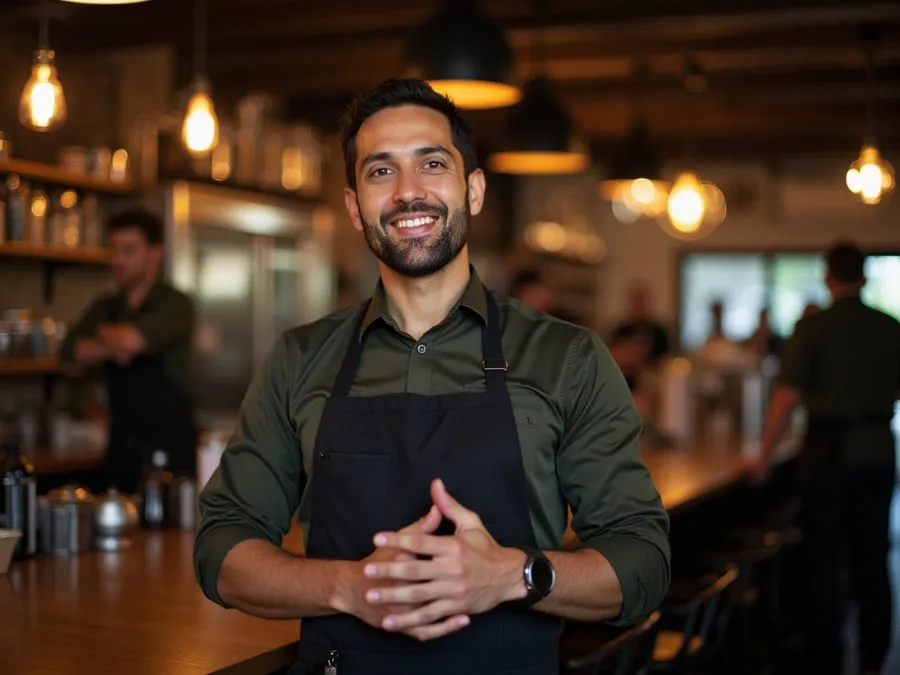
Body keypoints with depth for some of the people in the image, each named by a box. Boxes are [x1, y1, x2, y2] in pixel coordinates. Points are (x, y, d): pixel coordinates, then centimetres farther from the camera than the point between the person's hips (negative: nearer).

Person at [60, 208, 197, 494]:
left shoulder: (175, 305, -6)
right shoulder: (106, 307, 12)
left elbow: (134, 339, -23)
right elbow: (72, 354, -1)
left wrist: (105, 333, -2)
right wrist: (113, 347, -17)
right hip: (122, 446, 5)